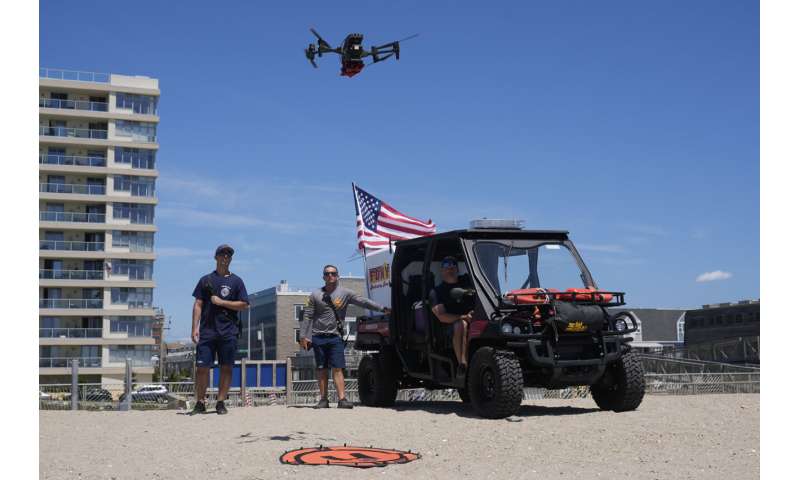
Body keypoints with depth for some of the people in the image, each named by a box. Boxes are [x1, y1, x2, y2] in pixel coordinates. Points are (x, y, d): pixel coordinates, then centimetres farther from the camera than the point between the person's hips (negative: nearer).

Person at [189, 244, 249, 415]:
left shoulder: (236, 281, 10)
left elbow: (244, 305, 2)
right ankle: (200, 403, 5)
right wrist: (195, 328, -2)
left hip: (228, 332, 0)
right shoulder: (206, 280, 11)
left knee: (226, 367, 0)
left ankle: (221, 403, 7)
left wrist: (221, 302, -6)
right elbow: (198, 305, 7)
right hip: (207, 330, 0)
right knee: (202, 367, -3)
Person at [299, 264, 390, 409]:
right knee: (321, 369, 6)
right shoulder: (316, 295, 5)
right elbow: (307, 316, 5)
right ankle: (323, 399, 11)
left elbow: (364, 302, -2)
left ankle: (342, 399, -11)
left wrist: (383, 309, -10)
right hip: (318, 337, 1)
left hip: (335, 337, -1)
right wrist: (303, 336, -2)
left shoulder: (345, 293, 3)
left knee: (337, 368, -8)